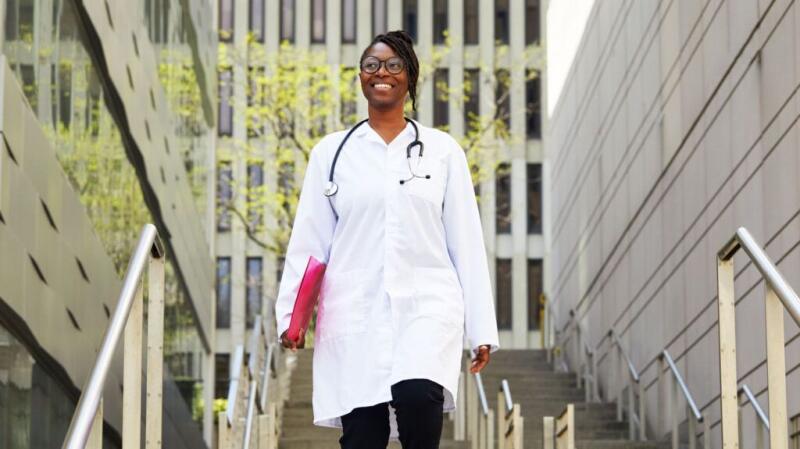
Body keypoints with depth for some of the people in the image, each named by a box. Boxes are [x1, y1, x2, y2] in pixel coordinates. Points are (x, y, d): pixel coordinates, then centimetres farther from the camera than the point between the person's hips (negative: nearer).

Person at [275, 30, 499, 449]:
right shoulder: (331, 152, 12)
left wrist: (482, 329, 4)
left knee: (417, 397, -30)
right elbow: (308, 243, 10)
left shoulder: (442, 151, 10)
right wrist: (290, 313, -1)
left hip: (427, 308, -1)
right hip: (354, 316, 1)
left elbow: (466, 244, 8)